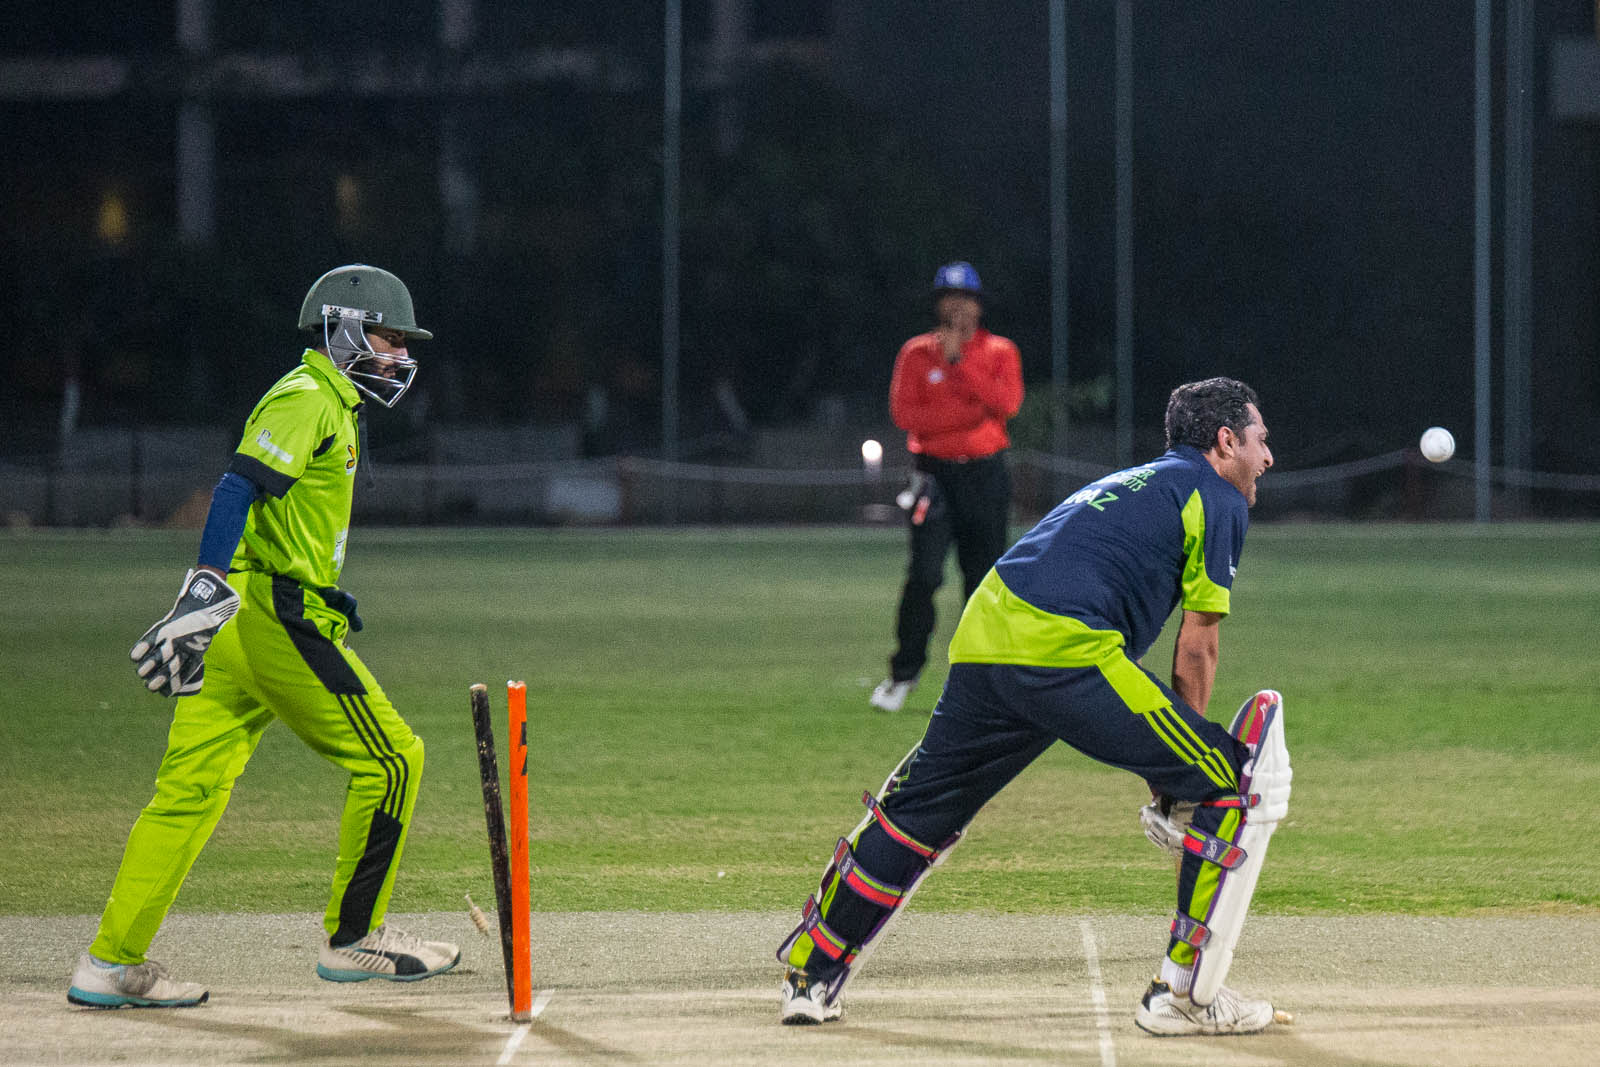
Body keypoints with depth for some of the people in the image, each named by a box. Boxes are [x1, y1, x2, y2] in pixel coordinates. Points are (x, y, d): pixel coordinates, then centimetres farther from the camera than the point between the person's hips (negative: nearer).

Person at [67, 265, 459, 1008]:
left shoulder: (328, 404, 24)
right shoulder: (307, 400, -8)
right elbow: (241, 487, -21)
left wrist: (329, 605, 29)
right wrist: (207, 586, -32)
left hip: (240, 619, 10)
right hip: (278, 618, -10)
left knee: (191, 786, 5)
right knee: (390, 760, -2)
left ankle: (112, 962, 2)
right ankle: (353, 939, 5)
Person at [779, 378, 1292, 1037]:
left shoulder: (1128, 483, 33)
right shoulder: (1218, 499, 10)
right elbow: (1196, 648, 5)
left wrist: (1169, 766, 28)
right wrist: (1178, 771, 12)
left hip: (982, 636, 8)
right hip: (1064, 650, -8)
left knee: (917, 810, 24)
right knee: (1230, 786, -2)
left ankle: (810, 979, 31)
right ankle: (1183, 996, -4)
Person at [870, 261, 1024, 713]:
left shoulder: (1000, 353, 7)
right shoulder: (916, 352, 5)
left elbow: (1006, 403, -11)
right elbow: (904, 414, -7)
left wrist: (958, 362, -14)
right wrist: (968, 413, -14)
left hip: (986, 474, 1)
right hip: (935, 472, -1)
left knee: (984, 579, 3)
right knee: (924, 574, -13)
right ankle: (903, 674, -5)